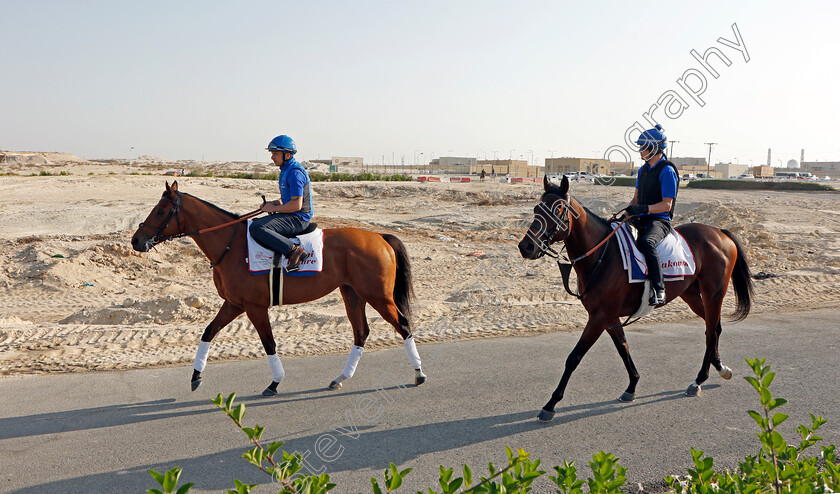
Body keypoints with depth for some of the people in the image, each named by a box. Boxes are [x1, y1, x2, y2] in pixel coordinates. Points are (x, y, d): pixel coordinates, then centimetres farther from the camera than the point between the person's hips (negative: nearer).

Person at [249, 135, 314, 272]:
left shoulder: (295, 172, -17)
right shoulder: (286, 170, 17)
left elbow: (296, 205, -24)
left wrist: (274, 208, -12)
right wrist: (272, 203, 9)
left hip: (298, 218, -11)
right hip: (291, 217, 11)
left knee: (256, 228, -24)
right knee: (255, 223, 18)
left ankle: (294, 250, -26)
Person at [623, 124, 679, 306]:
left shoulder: (667, 171, -9)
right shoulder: (643, 170, 16)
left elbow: (667, 205, -14)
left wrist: (644, 208, -27)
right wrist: (628, 211, 2)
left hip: (660, 220, -9)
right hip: (641, 219, 9)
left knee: (647, 242, -37)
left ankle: (659, 290, -33)